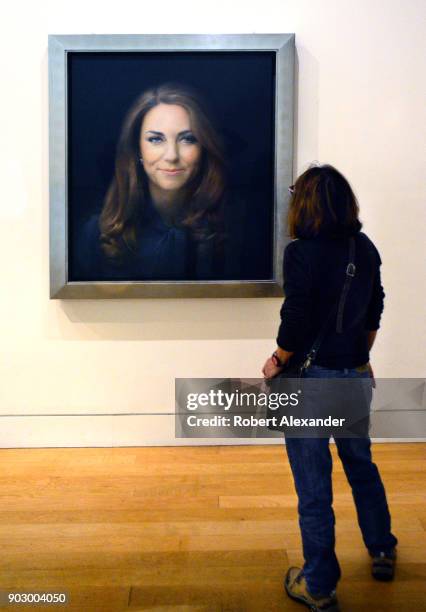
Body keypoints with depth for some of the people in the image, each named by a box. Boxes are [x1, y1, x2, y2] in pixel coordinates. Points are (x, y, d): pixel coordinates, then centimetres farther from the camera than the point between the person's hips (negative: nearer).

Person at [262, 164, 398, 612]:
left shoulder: (302, 252, -18)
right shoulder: (365, 249, 3)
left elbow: (296, 322, -20)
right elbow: (373, 312, 12)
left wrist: (277, 362, -3)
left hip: (309, 377, -6)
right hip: (355, 374, 7)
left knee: (313, 485, 6)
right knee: (362, 467, 25)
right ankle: (382, 553, 43)